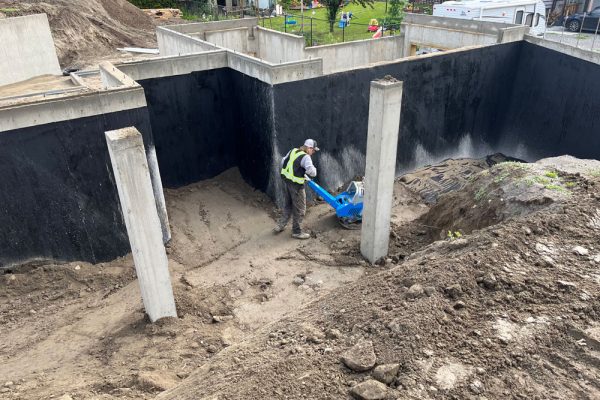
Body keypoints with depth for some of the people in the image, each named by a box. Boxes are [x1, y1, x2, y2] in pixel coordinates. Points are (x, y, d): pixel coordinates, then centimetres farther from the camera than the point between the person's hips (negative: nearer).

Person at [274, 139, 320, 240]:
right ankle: (297, 232, 17)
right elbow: (311, 171, -31)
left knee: (287, 206, 24)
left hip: (286, 180, 8)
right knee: (299, 209, 7)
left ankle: (280, 226, 31)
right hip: (296, 184, -8)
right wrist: (313, 171, -9)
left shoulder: (292, 151, 5)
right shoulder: (305, 157, -19)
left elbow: (283, 162, 17)